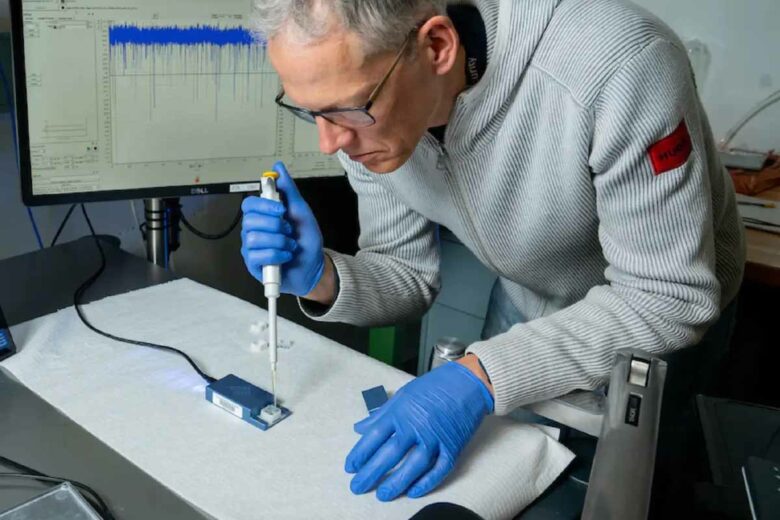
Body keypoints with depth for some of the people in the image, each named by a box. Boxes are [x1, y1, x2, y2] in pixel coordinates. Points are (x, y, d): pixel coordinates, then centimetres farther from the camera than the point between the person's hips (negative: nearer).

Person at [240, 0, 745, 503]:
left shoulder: (620, 64, -40)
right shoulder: (364, 104, -21)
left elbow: (671, 297, -34)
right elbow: (411, 275, -10)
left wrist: (480, 377, -43)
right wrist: (322, 280, -31)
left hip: (665, 316, -3)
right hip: (529, 304, 4)